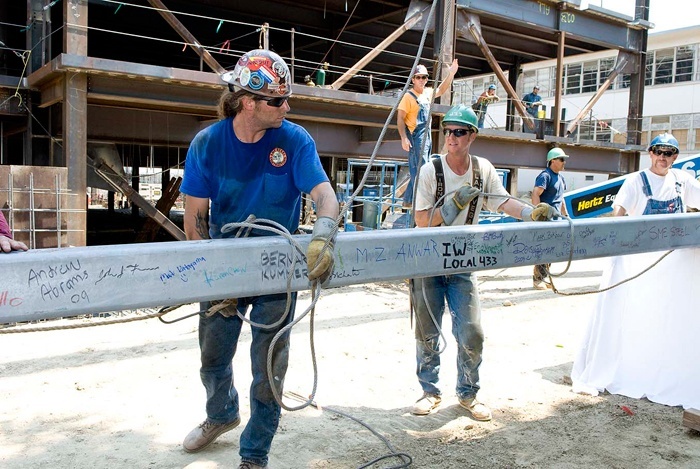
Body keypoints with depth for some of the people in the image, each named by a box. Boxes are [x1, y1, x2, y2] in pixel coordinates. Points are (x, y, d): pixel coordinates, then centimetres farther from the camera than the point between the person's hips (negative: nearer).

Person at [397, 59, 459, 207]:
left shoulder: (427, 93, 12)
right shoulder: (408, 96, -9)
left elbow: (441, 90, 28)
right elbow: (400, 119, -12)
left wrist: (451, 74, 17)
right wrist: (404, 138, -22)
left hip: (427, 137, 8)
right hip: (416, 137, -8)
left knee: (416, 170, 12)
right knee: (420, 169, -13)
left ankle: (409, 200, 19)